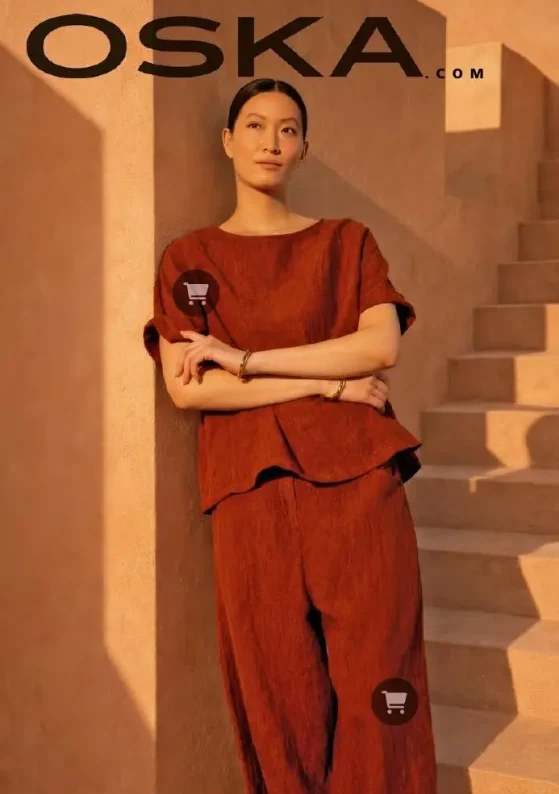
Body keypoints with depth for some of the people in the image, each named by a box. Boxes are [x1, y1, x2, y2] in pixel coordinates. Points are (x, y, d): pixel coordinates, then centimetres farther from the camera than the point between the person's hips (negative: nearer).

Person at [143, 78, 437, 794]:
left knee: (374, 690, -2)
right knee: (278, 697, 0)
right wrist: (328, 384, -6)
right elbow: (185, 387, -2)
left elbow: (382, 346, -2)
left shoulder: (346, 241, 15)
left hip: (356, 477, 1)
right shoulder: (188, 259, 12)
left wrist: (243, 358, -6)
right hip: (250, 487, 0)